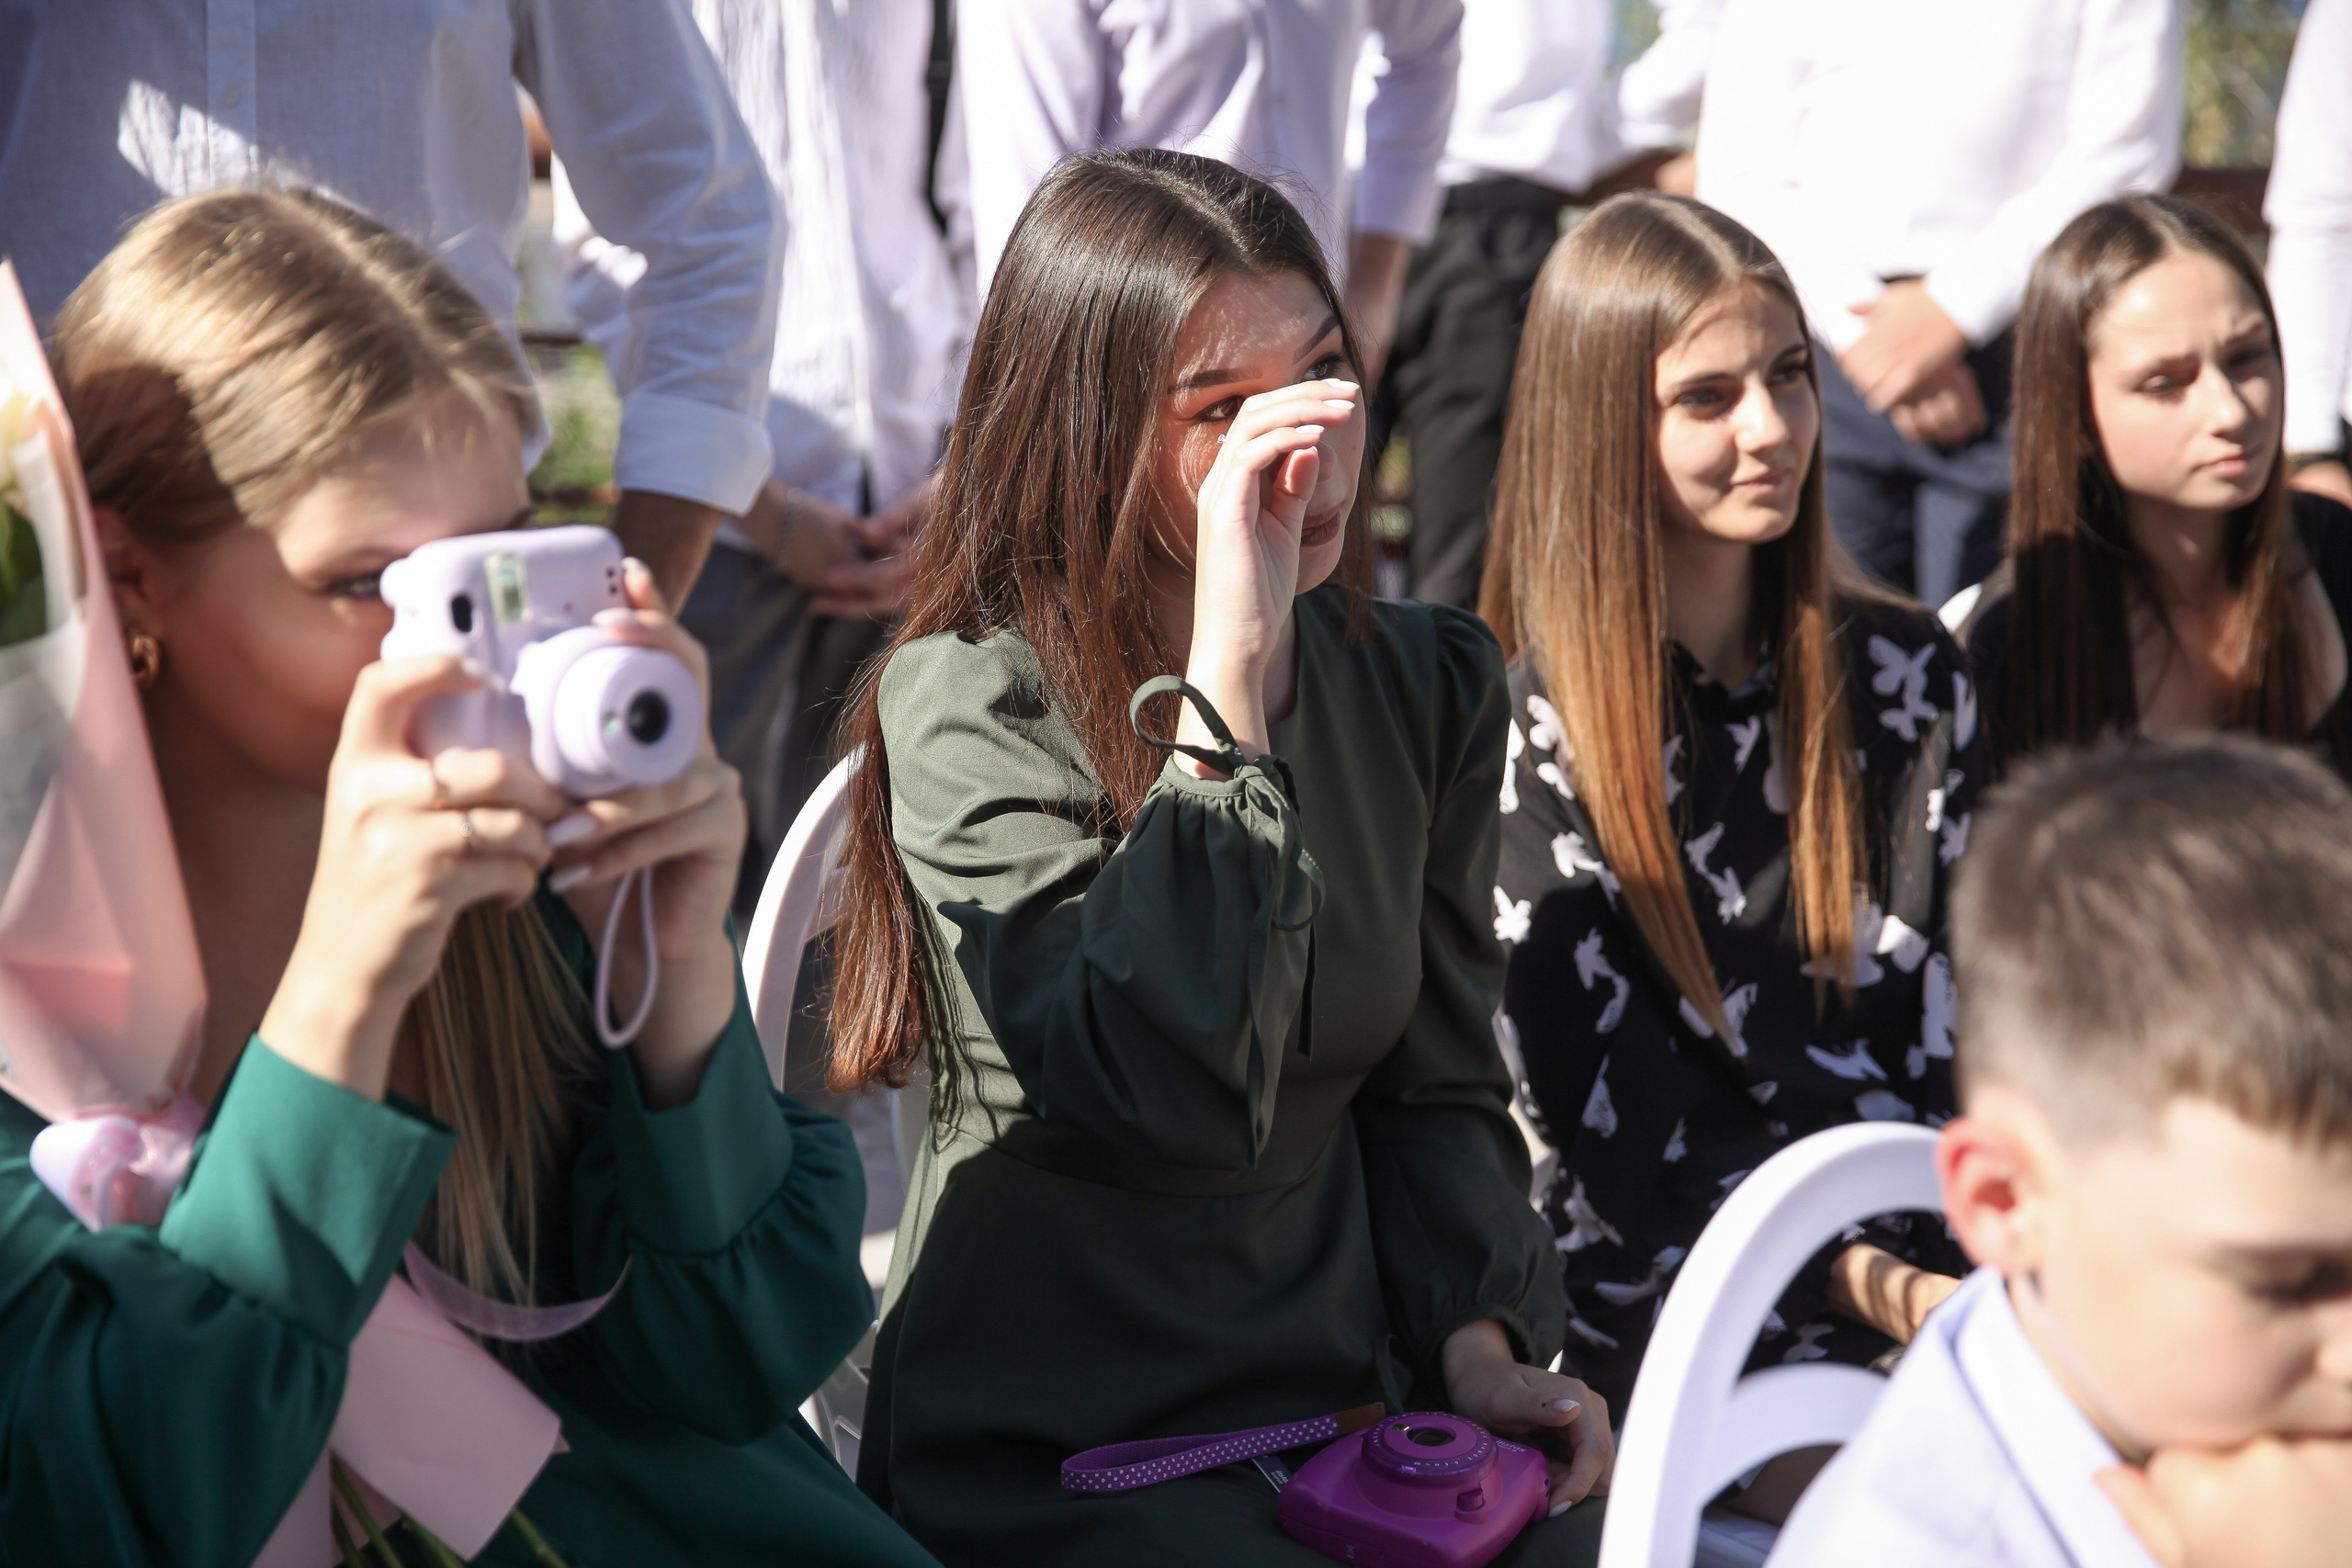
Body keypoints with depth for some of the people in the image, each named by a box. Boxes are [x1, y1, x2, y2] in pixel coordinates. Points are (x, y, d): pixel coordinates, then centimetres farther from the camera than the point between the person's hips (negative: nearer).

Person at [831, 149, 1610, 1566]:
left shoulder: (1428, 683, 7)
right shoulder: (967, 704, -12)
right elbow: (1169, 1099, -25)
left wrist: (1480, 1340, -3)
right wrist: (1230, 667, -26)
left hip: (1353, 1399, 5)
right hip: (1052, 1454, -5)